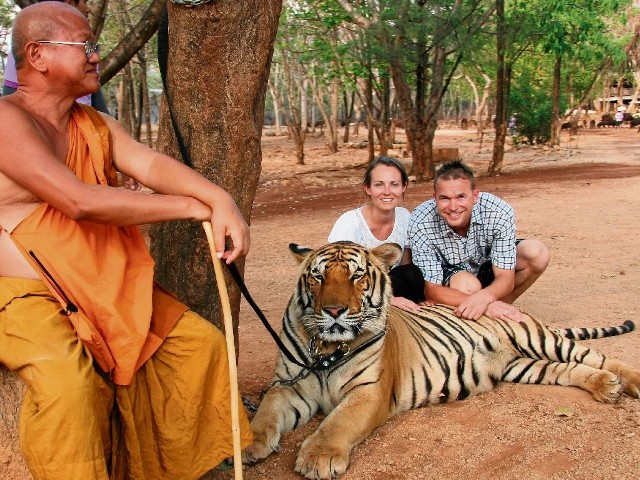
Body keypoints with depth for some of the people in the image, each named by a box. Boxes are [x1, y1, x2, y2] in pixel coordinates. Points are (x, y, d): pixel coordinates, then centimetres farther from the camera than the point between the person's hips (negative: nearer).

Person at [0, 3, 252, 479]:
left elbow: (152, 163, -4)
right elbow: (79, 201, -27)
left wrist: (219, 199, -25)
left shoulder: (96, 125, 10)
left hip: (108, 289, 8)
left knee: (200, 339, 6)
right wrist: (191, 207, -20)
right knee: (68, 381, -35)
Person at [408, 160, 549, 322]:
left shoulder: (499, 212, -30)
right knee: (466, 284, -36)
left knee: (537, 253, -22)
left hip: (488, 267, 3)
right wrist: (482, 304, -47)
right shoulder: (420, 223, -32)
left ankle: (500, 307, -4)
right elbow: (431, 289, -30)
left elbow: (506, 277, -26)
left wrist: (484, 297, -51)